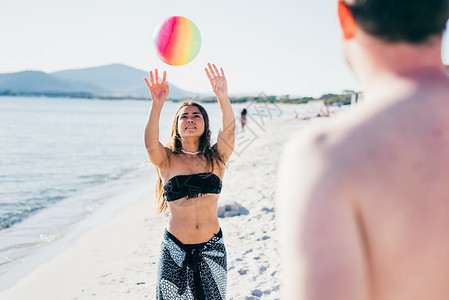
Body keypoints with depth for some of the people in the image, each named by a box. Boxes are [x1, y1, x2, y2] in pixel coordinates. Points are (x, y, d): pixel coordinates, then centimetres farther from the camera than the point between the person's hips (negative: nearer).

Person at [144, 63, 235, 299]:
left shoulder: (215, 158, 4)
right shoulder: (167, 160, 1)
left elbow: (229, 132, -14)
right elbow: (150, 144, -20)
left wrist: (223, 98, -29)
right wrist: (157, 105, -34)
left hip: (212, 248, 1)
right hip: (175, 250, -1)